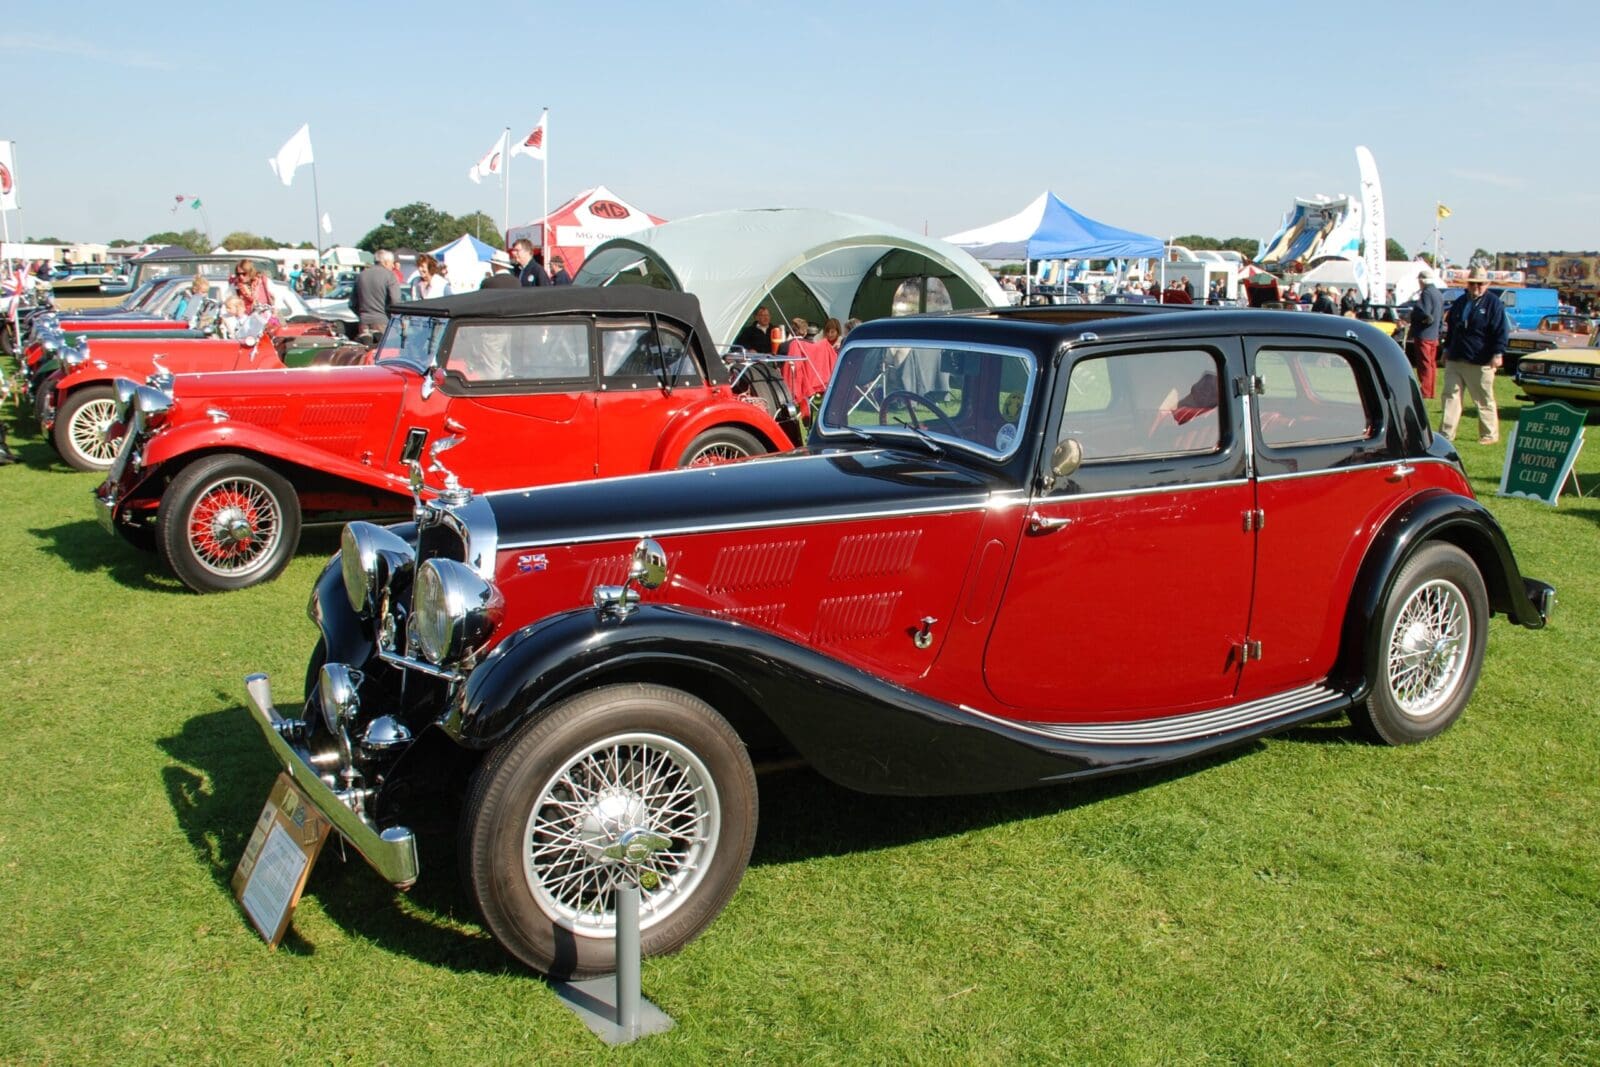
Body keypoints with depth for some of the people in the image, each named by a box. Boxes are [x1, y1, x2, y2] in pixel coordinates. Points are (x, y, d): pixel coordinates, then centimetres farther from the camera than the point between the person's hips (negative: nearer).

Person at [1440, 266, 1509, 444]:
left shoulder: (1493, 303, -4)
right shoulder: (1460, 302, 15)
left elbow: (1502, 331, -9)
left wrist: (1498, 354, -18)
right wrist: (1447, 349, 21)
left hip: (1480, 363, -6)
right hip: (1455, 360, 6)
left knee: (1485, 401, 3)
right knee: (1450, 396, 2)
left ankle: (1490, 435, 13)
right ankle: (1446, 434, 3)